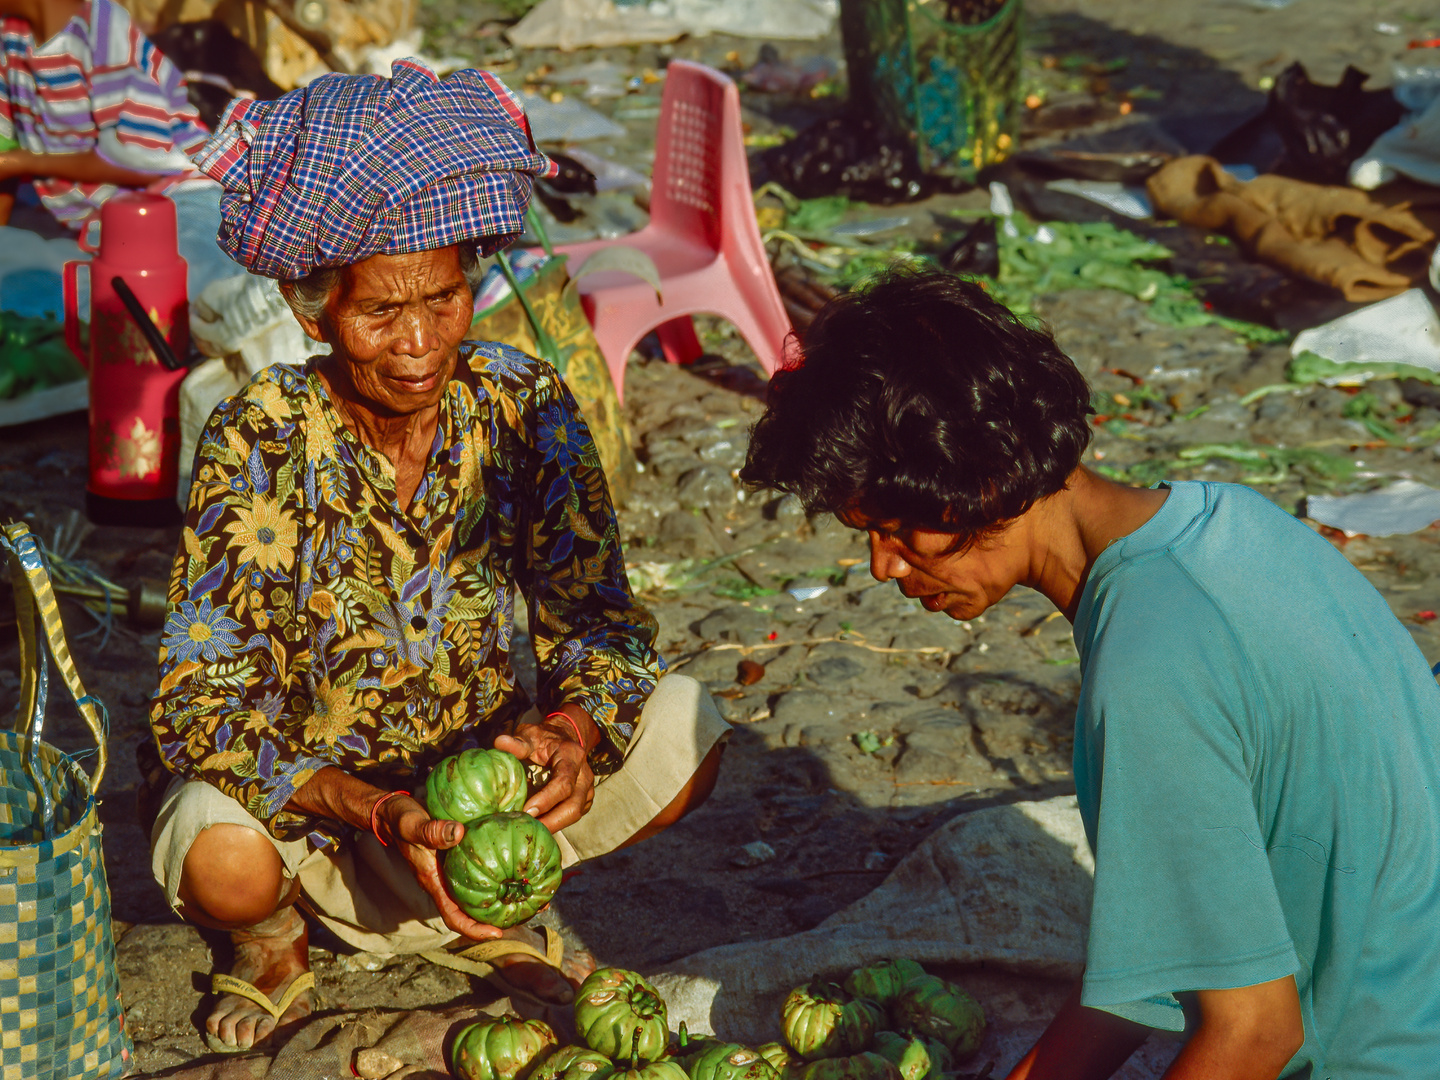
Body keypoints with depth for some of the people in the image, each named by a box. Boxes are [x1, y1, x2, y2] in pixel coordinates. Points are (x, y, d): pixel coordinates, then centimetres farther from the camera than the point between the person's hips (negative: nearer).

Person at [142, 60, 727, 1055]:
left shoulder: (525, 405, -13)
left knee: (683, 733, -16)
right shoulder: (260, 443, -22)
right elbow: (205, 708, -25)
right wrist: (375, 811, -40)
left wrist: (573, 729, -32)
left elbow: (599, 619, -9)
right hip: (295, 787, -3)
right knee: (224, 859, -36)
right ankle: (276, 935, 4)